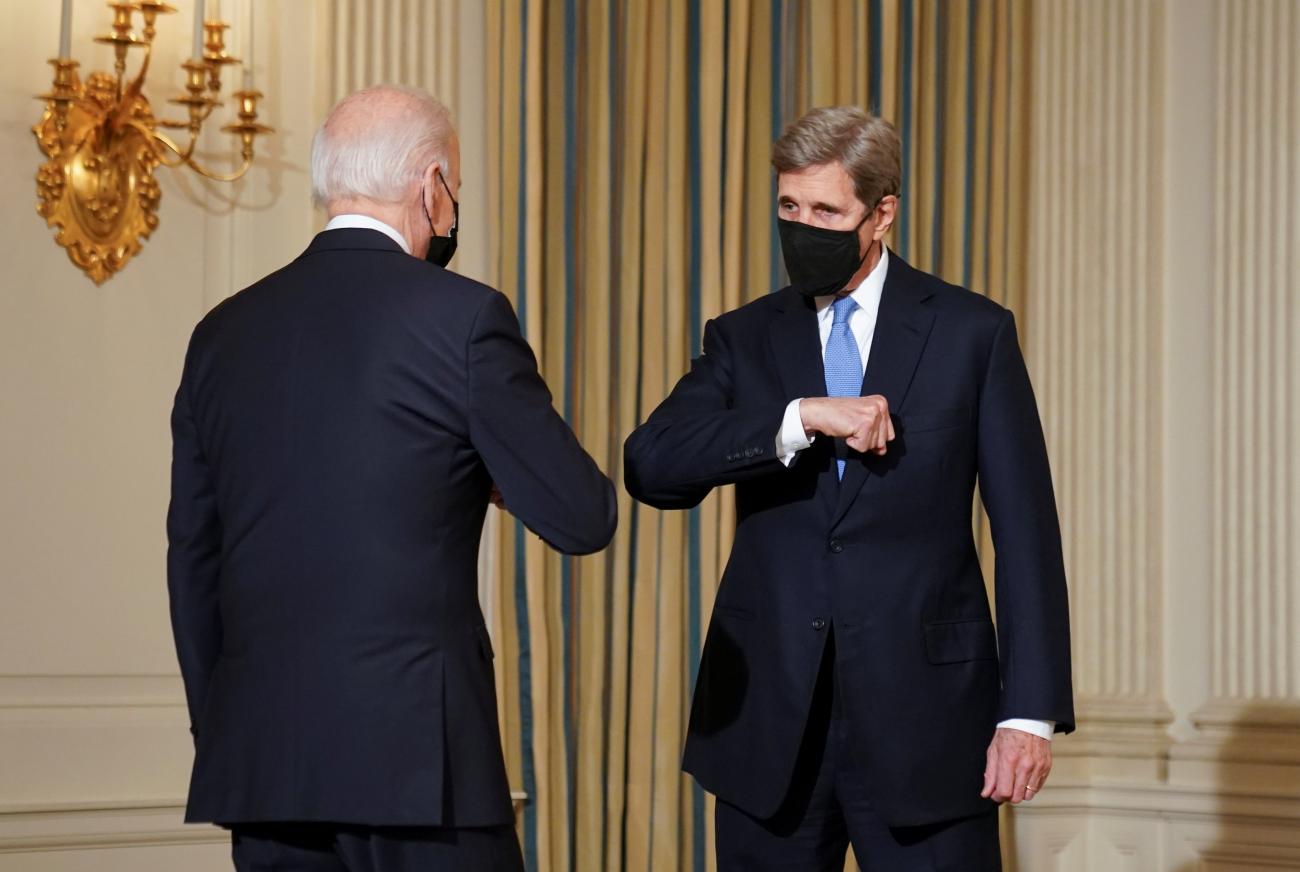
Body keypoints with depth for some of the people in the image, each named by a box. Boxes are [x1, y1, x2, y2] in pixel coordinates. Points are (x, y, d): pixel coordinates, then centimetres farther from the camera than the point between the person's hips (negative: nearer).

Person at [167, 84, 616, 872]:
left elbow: (192, 564, 14)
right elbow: (582, 518, -5)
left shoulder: (224, 332, 10)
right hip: (413, 750, -5)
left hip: (258, 757, 5)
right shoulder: (461, 316, -6)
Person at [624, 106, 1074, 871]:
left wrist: (1031, 711, -8)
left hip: (922, 711, -2)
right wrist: (804, 416, -21)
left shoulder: (972, 334, 1)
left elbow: (1025, 533, -1)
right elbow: (651, 466, -9)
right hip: (771, 718, 3)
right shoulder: (744, 340, 8)